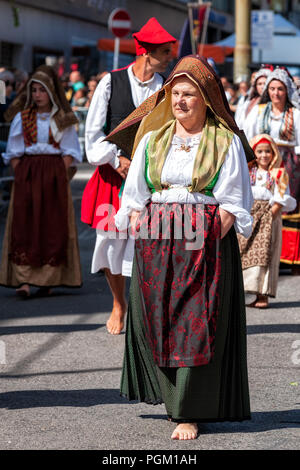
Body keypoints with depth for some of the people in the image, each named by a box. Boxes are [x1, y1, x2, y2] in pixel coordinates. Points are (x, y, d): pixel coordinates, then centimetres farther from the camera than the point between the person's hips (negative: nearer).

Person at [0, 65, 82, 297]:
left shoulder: (63, 120, 6)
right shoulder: (22, 118, 7)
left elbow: (69, 152, 4)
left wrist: (58, 176, -8)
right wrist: (21, 175, -5)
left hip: (55, 176, 0)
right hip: (27, 175, 0)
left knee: (54, 227, -1)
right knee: (25, 226, -8)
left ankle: (48, 280, 6)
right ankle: (23, 280, -13)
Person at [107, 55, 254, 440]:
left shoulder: (226, 143, 2)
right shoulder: (153, 138, 12)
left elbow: (232, 204, -1)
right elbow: (135, 193, 13)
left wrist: (213, 235, -14)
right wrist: (139, 232, -1)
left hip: (206, 243, -4)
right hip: (156, 241, 4)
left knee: (198, 325, -6)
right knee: (157, 321, 3)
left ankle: (188, 413, -3)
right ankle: (175, 396, 19)